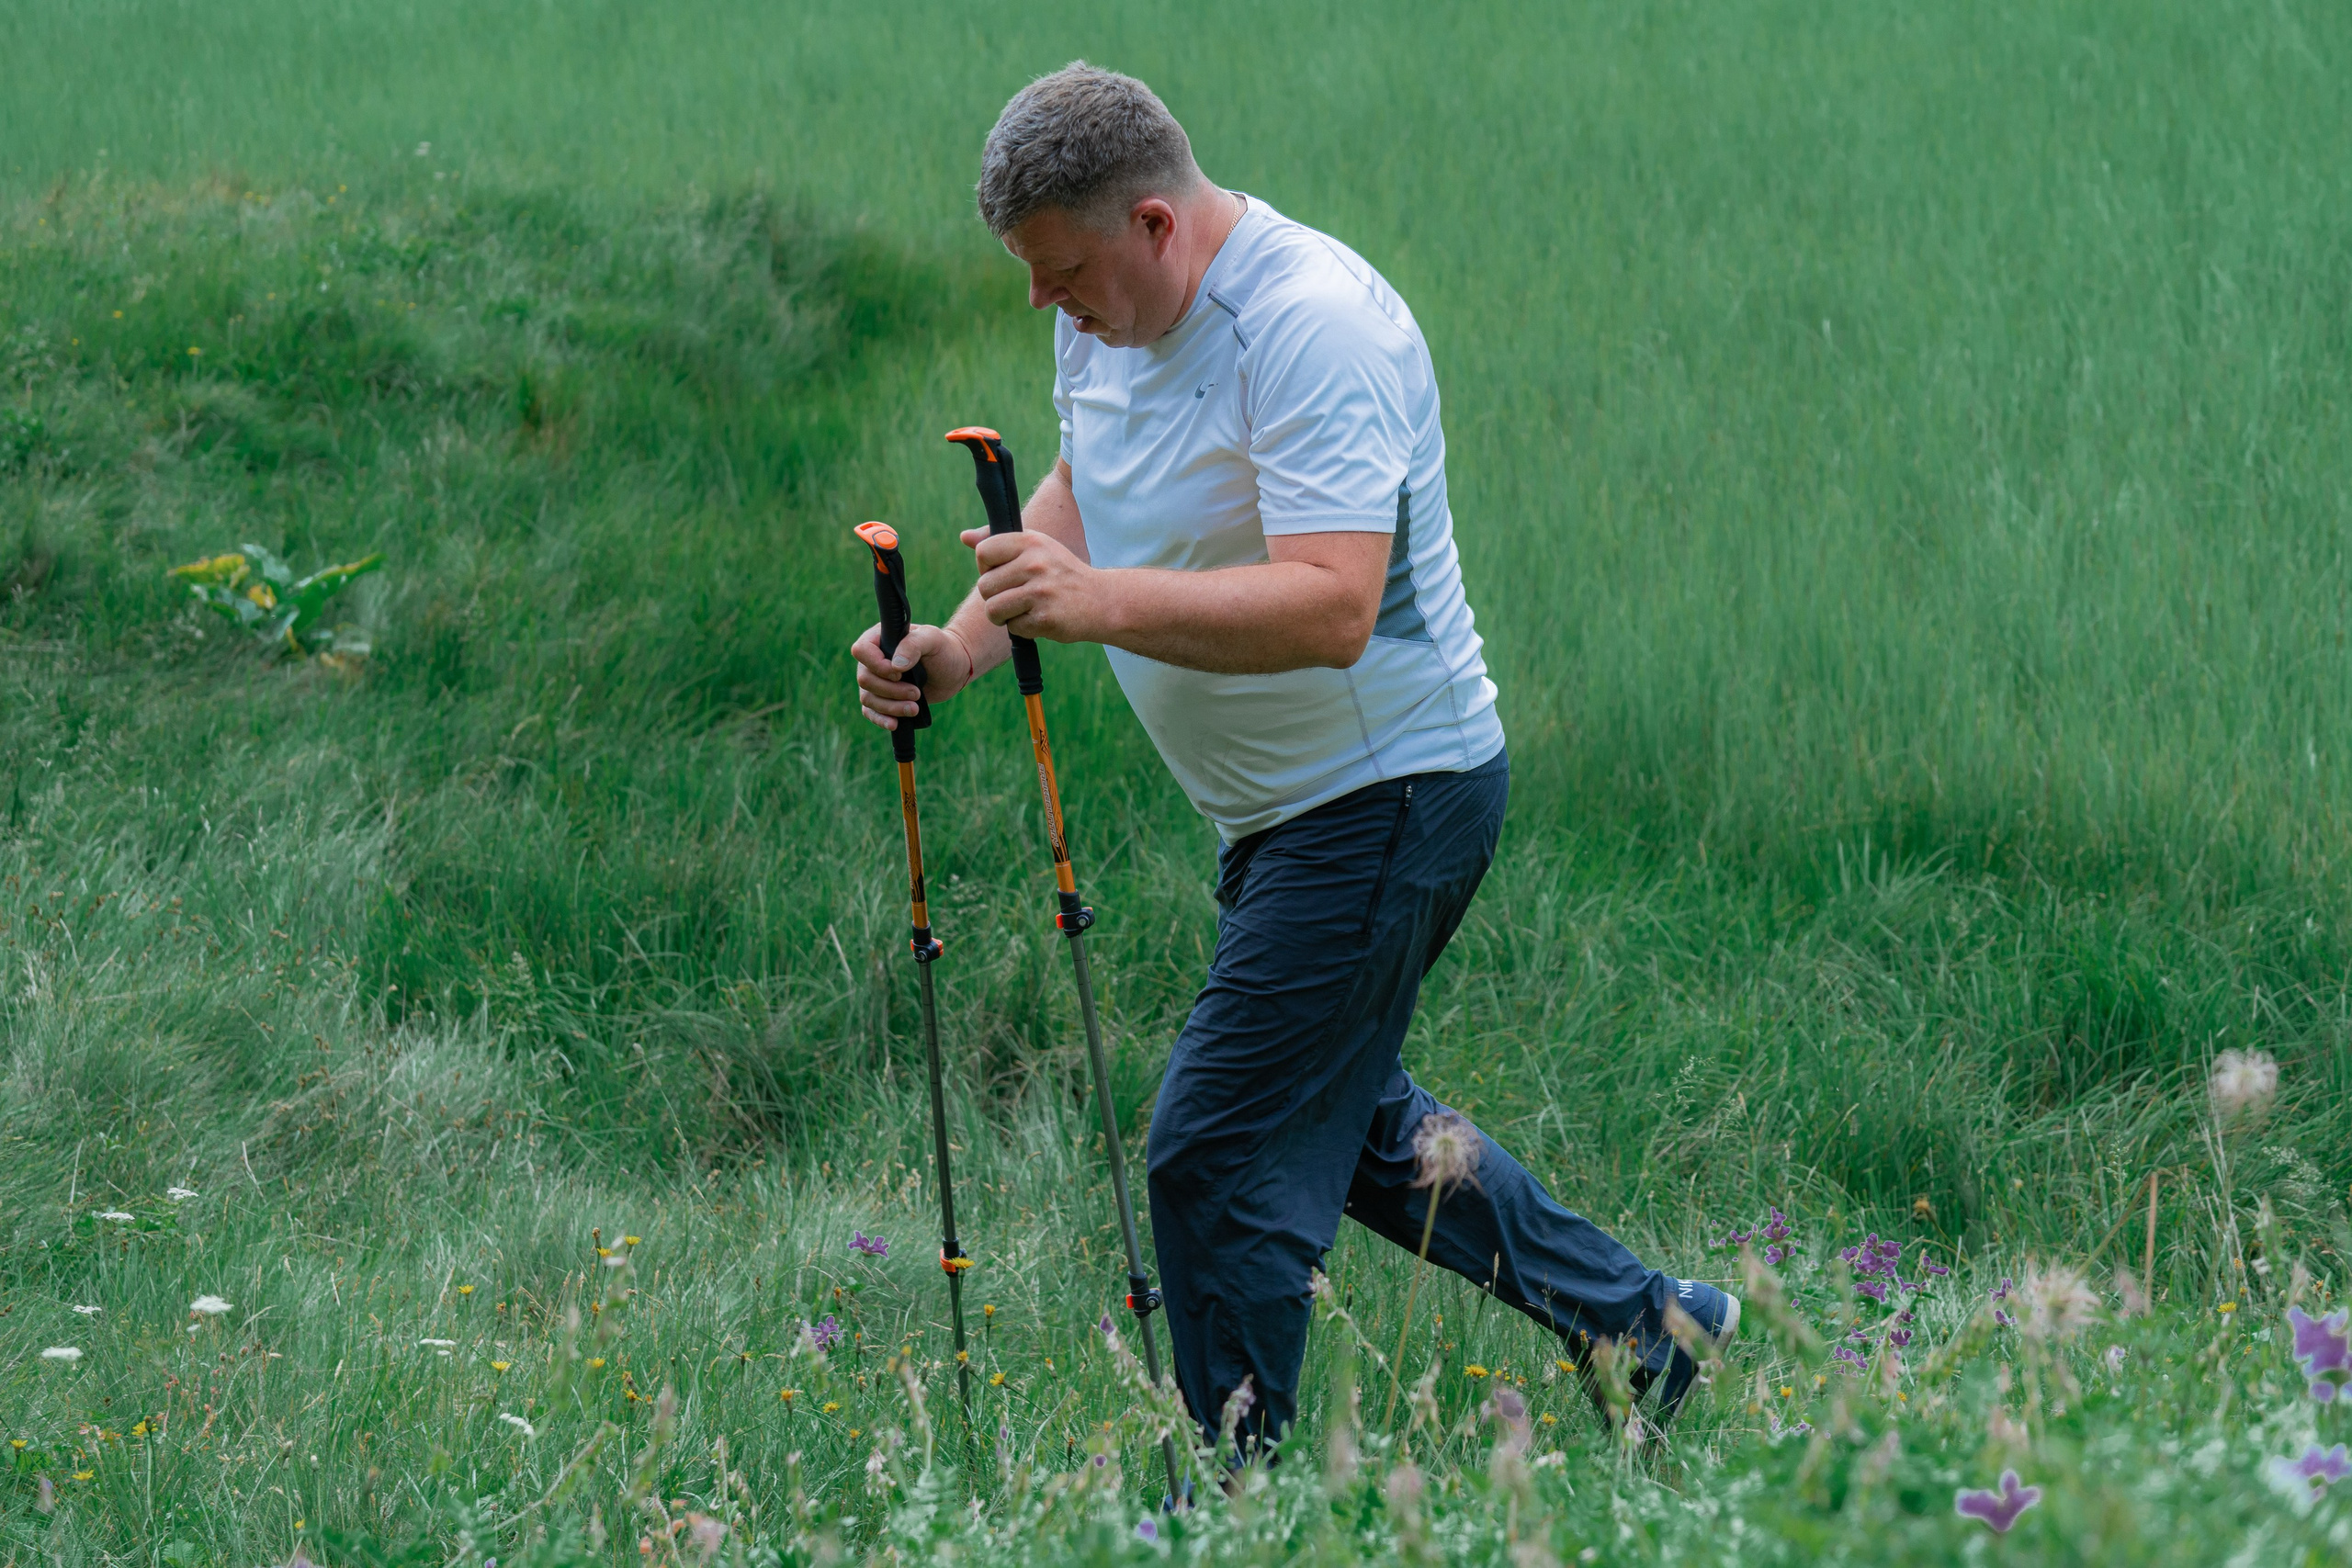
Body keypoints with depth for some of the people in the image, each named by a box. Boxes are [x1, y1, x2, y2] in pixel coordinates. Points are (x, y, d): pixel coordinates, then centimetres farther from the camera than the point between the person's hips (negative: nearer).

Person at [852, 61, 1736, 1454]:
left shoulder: (1312, 322, -26)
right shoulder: (1107, 315, 4)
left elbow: (1332, 605, -35)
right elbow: (1077, 499, 14)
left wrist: (1103, 604, -45)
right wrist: (963, 646, -5)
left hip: (1388, 791, -11)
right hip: (1288, 812, 11)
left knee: (1222, 1156, -10)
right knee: (1347, 1120, 23)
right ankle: (1649, 1331, 34)